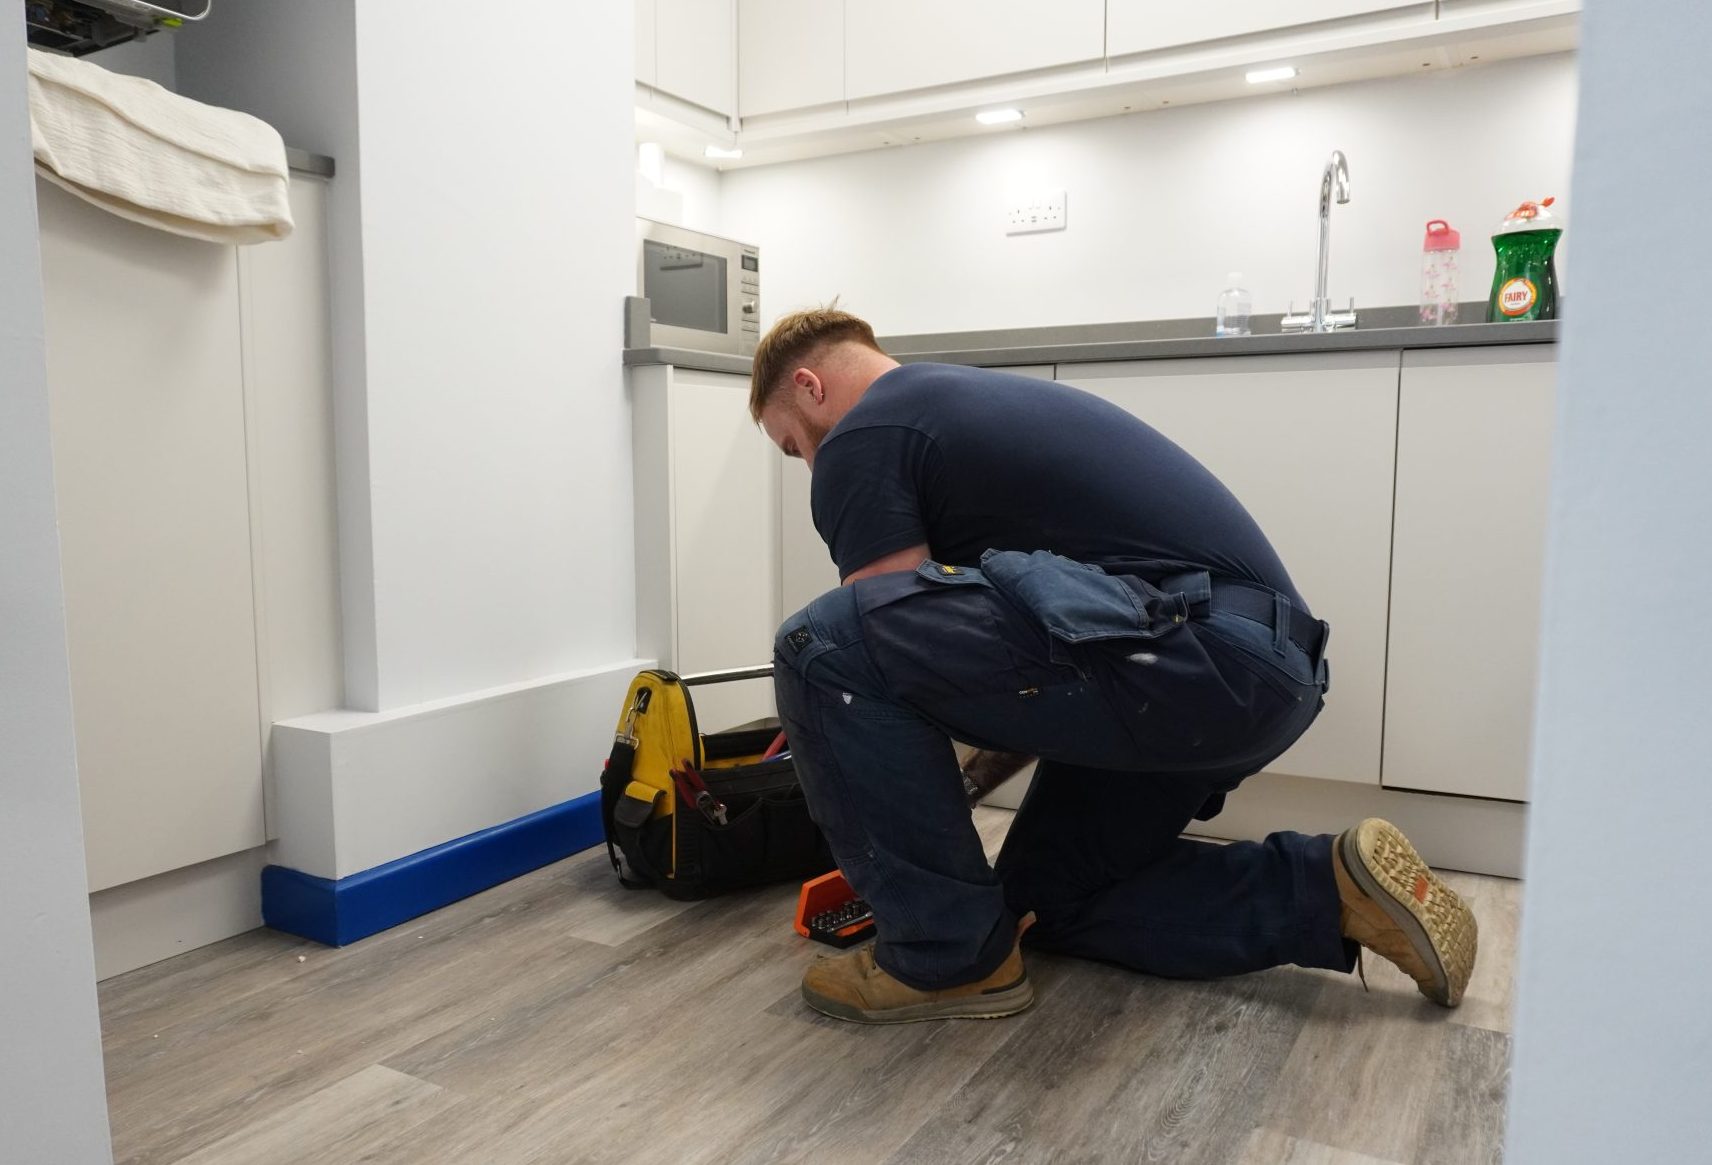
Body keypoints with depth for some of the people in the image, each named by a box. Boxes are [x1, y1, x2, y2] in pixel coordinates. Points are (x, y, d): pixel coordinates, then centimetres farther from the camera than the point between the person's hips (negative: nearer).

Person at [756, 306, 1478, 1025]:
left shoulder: (860, 442, -1)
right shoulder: (970, 397, 27)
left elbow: (898, 640, -2)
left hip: (1197, 654, -10)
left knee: (826, 647, -12)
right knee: (1047, 901, 25)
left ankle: (947, 956, 2)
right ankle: (1332, 890, 16)